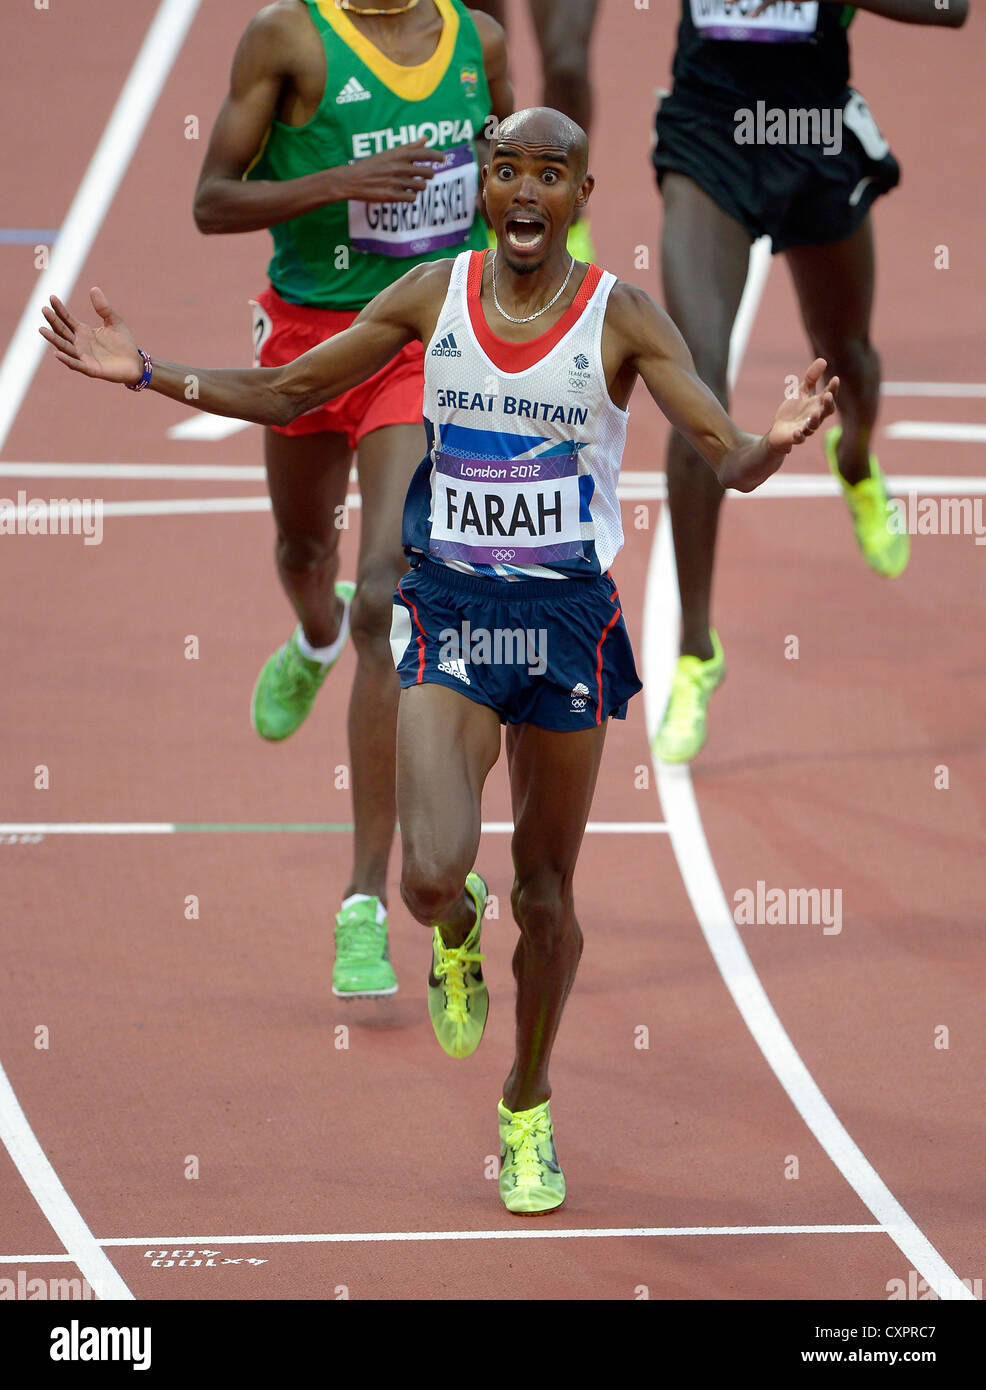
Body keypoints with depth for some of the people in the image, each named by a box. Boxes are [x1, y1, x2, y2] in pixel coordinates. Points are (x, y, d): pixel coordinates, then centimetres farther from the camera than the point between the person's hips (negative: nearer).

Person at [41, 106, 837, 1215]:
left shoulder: (621, 319, -6)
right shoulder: (432, 296, 0)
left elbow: (728, 460, -13)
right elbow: (288, 394, 10)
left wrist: (774, 443, -37)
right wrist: (146, 375, 1)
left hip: (568, 620, 0)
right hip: (449, 612, 0)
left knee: (545, 886, 9)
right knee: (433, 876, -18)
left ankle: (528, 1113, 31)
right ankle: (456, 935, 21)